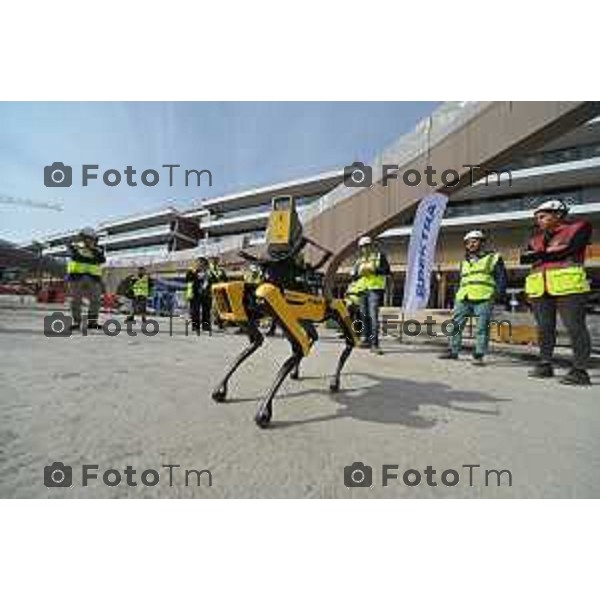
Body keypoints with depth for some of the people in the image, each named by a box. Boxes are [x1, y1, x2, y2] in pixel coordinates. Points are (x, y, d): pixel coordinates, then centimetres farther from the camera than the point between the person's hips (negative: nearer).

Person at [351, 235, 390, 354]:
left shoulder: (379, 256, 8)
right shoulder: (359, 261, 20)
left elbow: (387, 270, -3)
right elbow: (353, 277, 14)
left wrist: (374, 269, -13)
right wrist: (360, 273, -5)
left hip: (375, 289, -5)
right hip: (362, 290, 5)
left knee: (373, 315, -14)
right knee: (364, 315, 9)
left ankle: (375, 343, -14)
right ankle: (366, 339, 21)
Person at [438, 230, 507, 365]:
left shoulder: (493, 257, 10)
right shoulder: (465, 262, 25)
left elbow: (501, 277, 4)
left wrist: (499, 293, -8)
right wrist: (457, 296, 18)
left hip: (484, 299, -5)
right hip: (463, 299, 5)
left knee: (482, 328, -4)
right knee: (456, 324, 3)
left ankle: (478, 355, 2)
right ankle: (453, 350, 13)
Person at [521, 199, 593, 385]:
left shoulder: (579, 227, 9)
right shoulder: (536, 238, 22)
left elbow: (568, 249, -7)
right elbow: (524, 258, 8)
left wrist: (539, 254, 3)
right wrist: (550, 252, -3)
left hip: (568, 285, -4)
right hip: (539, 288, 5)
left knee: (575, 327, -5)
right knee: (544, 328, 5)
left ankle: (580, 371, 0)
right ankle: (545, 365, 12)